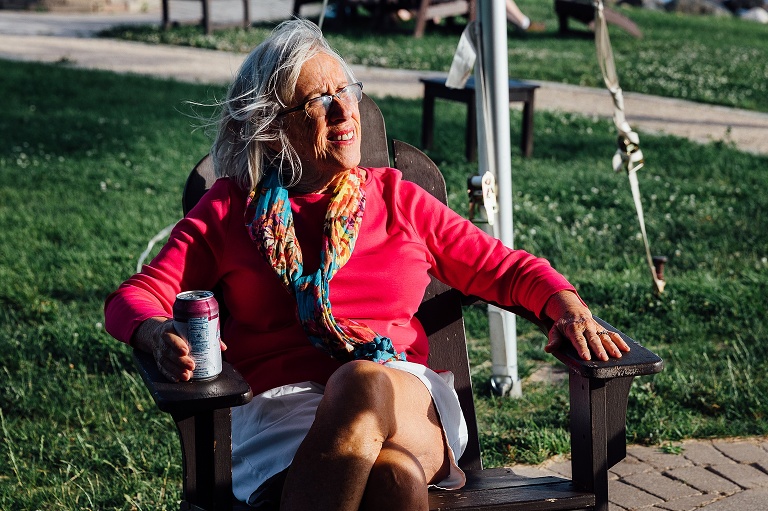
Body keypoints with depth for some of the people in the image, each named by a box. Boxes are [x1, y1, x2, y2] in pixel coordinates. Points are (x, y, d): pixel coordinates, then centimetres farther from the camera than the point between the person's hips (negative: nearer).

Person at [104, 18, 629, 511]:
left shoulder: (396, 198, 21)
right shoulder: (231, 208, 15)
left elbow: (506, 267, 23)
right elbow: (135, 296, 8)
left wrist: (569, 306, 1)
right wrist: (161, 335, -17)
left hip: (408, 400, 2)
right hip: (281, 403, -2)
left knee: (365, 382, -38)